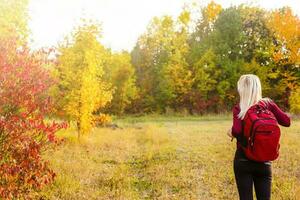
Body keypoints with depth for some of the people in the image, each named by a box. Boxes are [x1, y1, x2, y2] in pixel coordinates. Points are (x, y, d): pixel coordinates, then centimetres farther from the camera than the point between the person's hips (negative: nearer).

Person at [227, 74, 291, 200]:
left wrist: (231, 132, -4)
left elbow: (237, 131, -25)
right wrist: (272, 112, 11)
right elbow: (287, 121, -3)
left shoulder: (238, 109, -10)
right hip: (264, 161, 2)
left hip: (243, 160, -2)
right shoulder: (268, 104, -3)